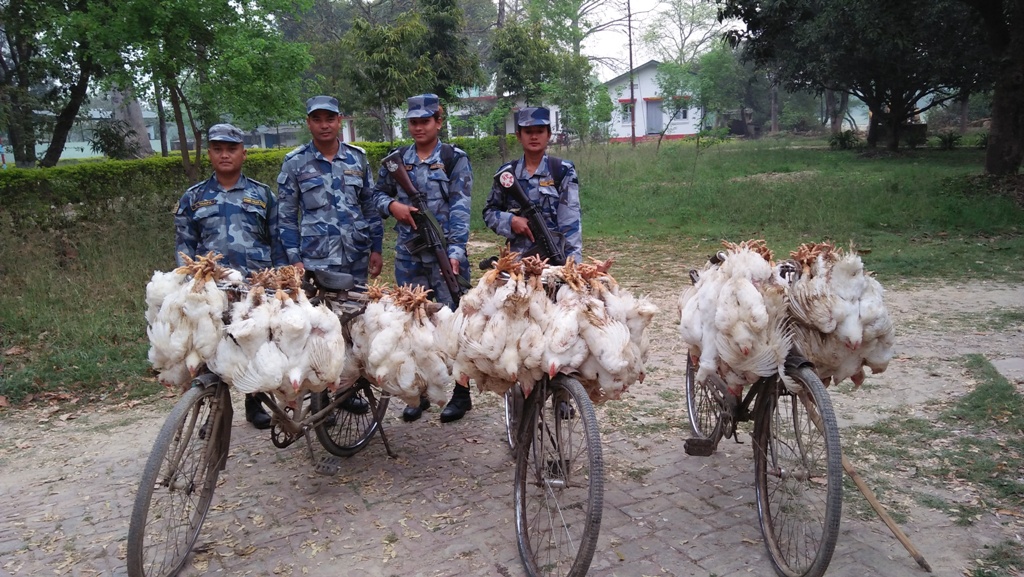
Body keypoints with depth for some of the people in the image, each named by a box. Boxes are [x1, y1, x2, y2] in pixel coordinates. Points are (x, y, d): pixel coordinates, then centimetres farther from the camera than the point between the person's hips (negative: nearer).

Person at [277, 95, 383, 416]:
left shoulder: (357, 158, 8)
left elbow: (370, 206, 13)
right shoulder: (295, 163, 1)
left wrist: (376, 248, 9)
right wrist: (295, 259, -5)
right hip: (316, 260, -3)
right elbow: (286, 216, 2)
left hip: (356, 257, 3)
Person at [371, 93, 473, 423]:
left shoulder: (455, 159, -2)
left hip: (446, 253, -4)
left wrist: (456, 252, -22)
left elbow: (460, 209, -11)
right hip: (409, 255, 4)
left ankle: (460, 393, 15)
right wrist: (392, 205, -6)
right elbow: (378, 194, 18)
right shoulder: (397, 160, 10)